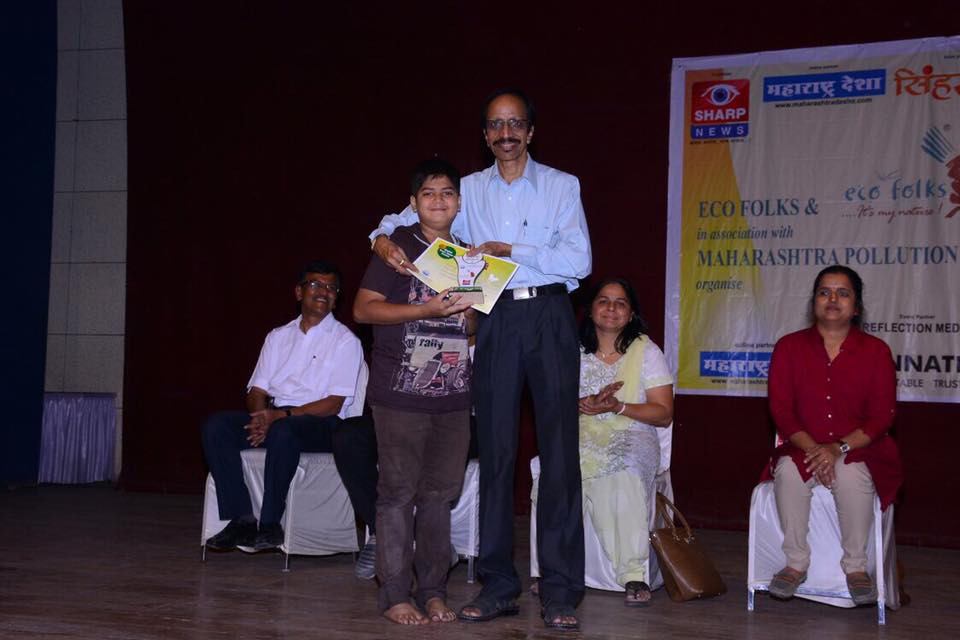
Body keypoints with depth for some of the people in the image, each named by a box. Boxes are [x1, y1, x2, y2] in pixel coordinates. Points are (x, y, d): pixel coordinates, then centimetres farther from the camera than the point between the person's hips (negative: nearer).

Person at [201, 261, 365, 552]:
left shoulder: (345, 341, 5)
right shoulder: (278, 336, 21)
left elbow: (334, 404, -6)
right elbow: (257, 391, 15)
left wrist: (280, 416, -17)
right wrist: (261, 416, -10)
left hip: (321, 424, -5)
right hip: (272, 417, 5)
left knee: (283, 431, -38)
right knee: (215, 425, -20)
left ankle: (270, 525, -29)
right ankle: (241, 518, -23)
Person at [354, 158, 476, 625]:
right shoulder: (399, 245, 0)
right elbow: (363, 308, -7)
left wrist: (468, 313, 2)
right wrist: (429, 310, -16)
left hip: (452, 393, 5)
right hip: (401, 393, -5)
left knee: (440, 494, 8)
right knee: (398, 493, -2)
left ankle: (433, 591, 17)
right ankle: (395, 594, 6)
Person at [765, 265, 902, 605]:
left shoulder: (875, 350, 4)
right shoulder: (790, 347, 7)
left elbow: (882, 415, -2)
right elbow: (781, 408, 0)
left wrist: (839, 448, -17)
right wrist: (812, 449, -16)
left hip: (860, 450, -1)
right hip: (803, 448, 1)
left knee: (852, 475, -34)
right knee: (788, 471, -32)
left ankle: (856, 567, -17)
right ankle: (796, 563, -18)